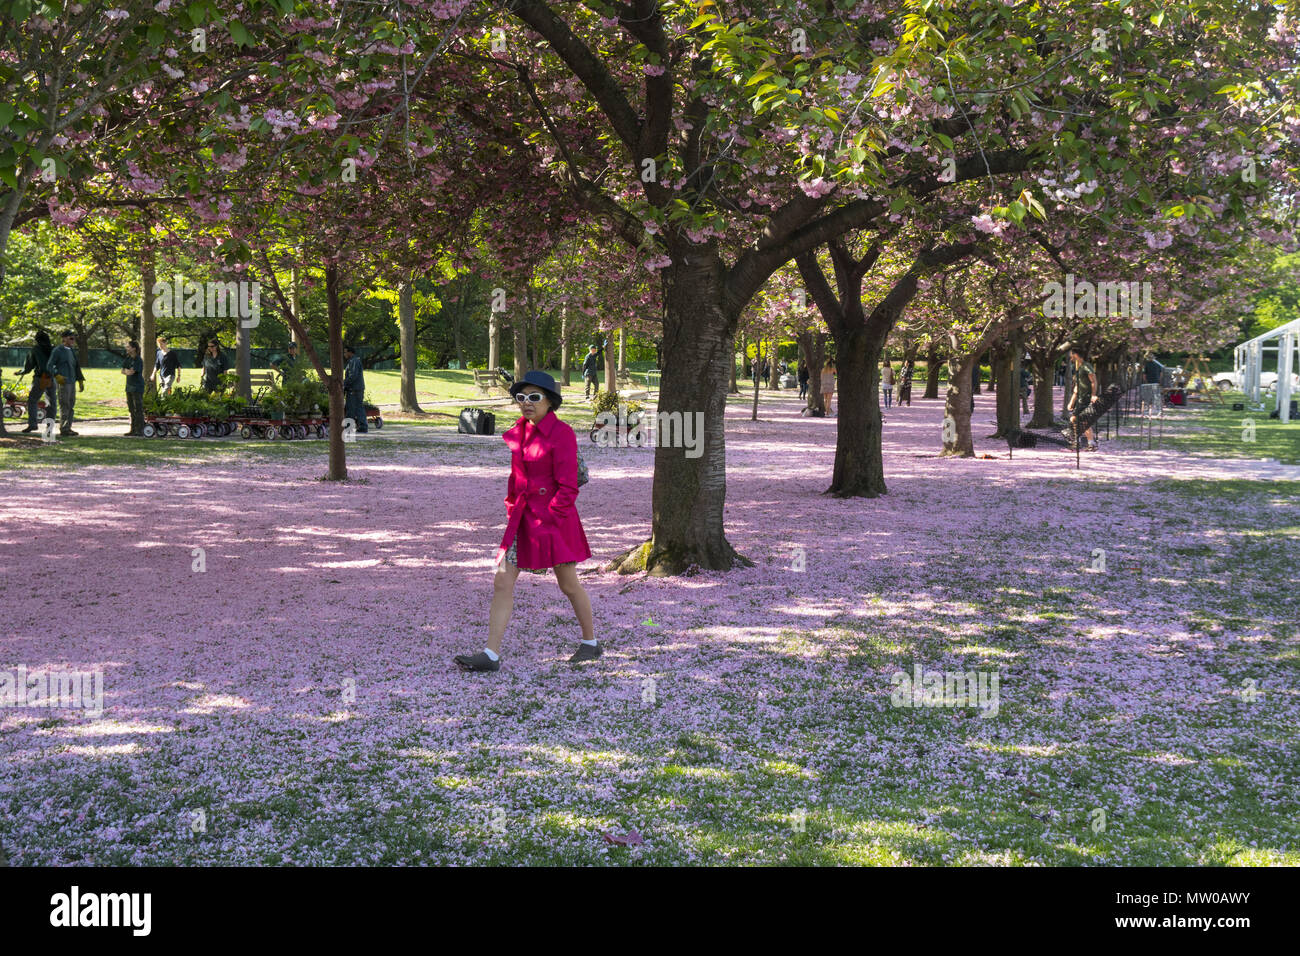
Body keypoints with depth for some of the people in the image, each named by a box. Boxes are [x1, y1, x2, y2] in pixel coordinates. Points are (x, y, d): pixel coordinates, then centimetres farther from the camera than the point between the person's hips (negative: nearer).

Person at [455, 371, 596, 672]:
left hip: (552, 517, -6)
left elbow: (568, 488, -13)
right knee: (501, 583, -3)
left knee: (568, 584, 8)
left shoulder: (561, 433, -11)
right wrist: (511, 509, 10)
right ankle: (491, 655, -3)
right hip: (518, 517, 6)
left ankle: (591, 643, 27)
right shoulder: (516, 433, 9)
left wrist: (547, 518, -17)